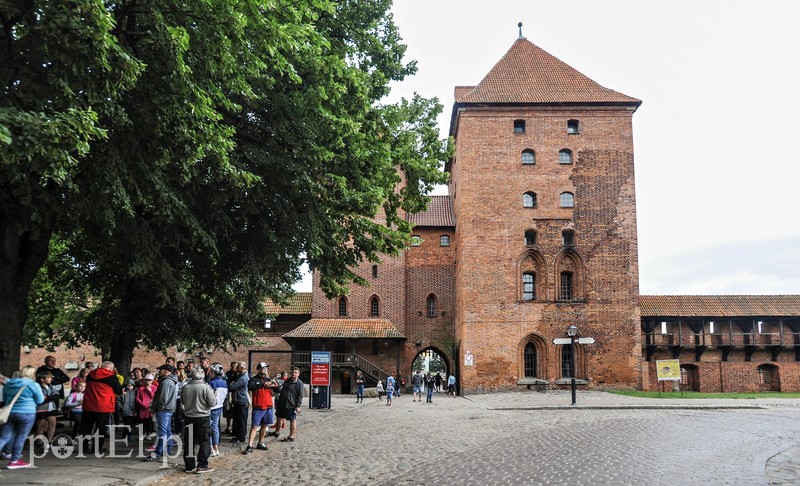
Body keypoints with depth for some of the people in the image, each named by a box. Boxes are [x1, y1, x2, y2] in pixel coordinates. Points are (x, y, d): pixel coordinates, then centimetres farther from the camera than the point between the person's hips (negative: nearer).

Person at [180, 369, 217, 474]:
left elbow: (183, 401, 13)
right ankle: (202, 466, 2)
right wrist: (214, 396, 5)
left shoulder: (185, 387, -1)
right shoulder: (206, 387, -15)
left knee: (189, 442, 11)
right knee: (204, 442, 4)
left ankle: (189, 466, 16)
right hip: (203, 418, -4)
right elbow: (212, 403, -14)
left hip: (189, 417, 4)